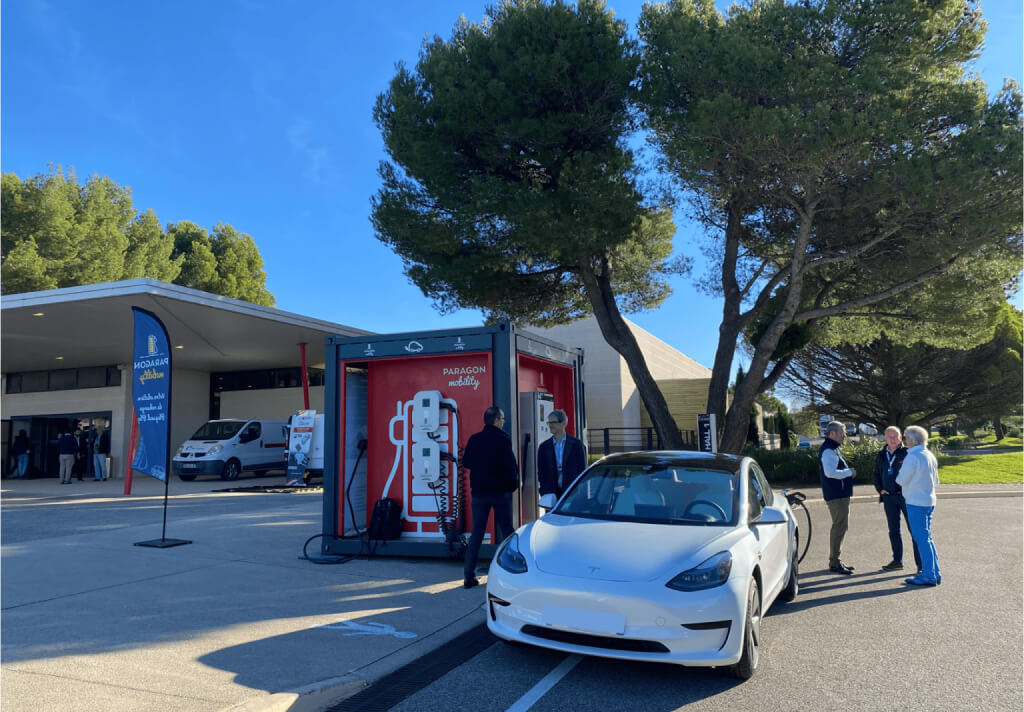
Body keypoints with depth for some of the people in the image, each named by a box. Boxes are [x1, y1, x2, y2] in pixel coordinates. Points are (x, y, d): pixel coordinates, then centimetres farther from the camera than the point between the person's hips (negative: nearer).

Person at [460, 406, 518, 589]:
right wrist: (513, 483, 0)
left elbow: (466, 462, 8)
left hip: (479, 492, 4)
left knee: (477, 532, 9)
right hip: (500, 491, -4)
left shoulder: (474, 439, 2)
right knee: (506, 531, 8)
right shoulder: (503, 439, -12)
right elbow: (511, 464, -16)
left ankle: (469, 575, 7)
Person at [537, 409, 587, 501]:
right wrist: (544, 493, 0)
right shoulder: (544, 447, 8)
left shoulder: (576, 444, 2)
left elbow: (582, 469, 2)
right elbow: (541, 472, 10)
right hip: (552, 493, 2)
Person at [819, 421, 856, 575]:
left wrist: (848, 472, 10)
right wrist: (849, 472, -17)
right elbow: (830, 472, -29)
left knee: (840, 526, 16)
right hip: (837, 495, -11)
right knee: (839, 526, -8)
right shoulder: (828, 451, -17)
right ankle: (834, 562, -3)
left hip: (840, 494, 11)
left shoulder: (832, 449, 18)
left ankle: (835, 560, 24)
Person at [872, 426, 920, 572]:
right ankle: (897, 561, 21)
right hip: (889, 497, 6)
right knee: (893, 530, 11)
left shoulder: (907, 453, -8)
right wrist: (880, 489, 8)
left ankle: (920, 562, 4)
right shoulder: (881, 455, 10)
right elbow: (875, 474, 21)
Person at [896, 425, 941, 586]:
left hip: (916, 503, -9)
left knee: (922, 539, -4)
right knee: (927, 538, 16)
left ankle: (929, 576, 0)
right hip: (929, 501, 9)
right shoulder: (930, 456, 9)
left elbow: (901, 480, -13)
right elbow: (935, 480, 18)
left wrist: (898, 475, 8)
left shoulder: (912, 457, -17)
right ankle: (934, 573, 20)